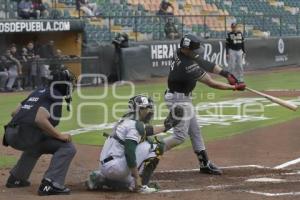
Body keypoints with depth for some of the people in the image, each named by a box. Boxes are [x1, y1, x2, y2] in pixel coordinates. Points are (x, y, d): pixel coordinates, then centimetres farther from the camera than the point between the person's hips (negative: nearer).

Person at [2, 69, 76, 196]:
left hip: (10, 134, 9)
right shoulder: (55, 97, -3)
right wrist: (59, 135, -11)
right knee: (67, 148, -7)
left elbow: (14, 113, 24)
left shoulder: (39, 92, 23)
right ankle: (50, 185, -18)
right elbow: (40, 119, -19)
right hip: (26, 136, -9)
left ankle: (16, 178, 40)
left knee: (37, 145, 40)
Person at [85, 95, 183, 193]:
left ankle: (100, 179, 18)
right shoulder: (135, 125, -14)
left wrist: (165, 127, 33)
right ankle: (140, 185, -9)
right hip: (114, 166, -10)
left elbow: (143, 130, 32)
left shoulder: (126, 121, 14)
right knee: (153, 147, -11)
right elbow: (129, 152, -24)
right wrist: (137, 177, -24)